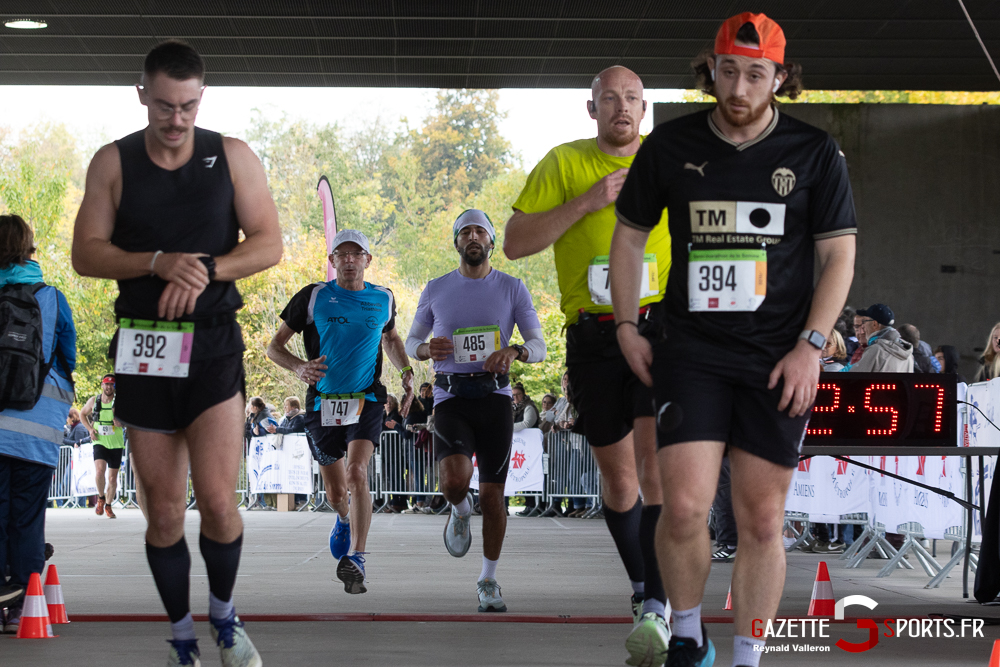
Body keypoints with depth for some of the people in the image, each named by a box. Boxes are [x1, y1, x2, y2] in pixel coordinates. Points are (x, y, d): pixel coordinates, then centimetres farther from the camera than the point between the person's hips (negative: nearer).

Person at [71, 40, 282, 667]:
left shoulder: (232, 156, 2)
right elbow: (87, 254, -2)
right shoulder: (113, 162, 3)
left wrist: (204, 271, -17)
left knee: (217, 500, -14)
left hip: (214, 344, -1)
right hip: (143, 349, 1)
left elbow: (269, 244, -1)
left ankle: (225, 616, 12)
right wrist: (160, 263, -18)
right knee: (164, 512, 4)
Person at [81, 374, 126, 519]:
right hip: (100, 443, 0)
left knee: (112, 478, 6)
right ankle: (101, 498, 4)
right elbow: (82, 414, 19)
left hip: (116, 445, 0)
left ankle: (108, 506, 28)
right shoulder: (93, 401, 1)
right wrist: (90, 429, 4)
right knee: (99, 471, -23)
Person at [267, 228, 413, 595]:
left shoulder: (383, 299, 6)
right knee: (335, 490, 9)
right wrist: (299, 367, -19)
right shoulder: (313, 297, -3)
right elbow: (274, 346, 1)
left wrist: (406, 372, 11)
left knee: (357, 473, -24)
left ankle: (355, 559, -25)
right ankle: (344, 519, 46)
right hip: (323, 401, 0)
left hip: (366, 401, 0)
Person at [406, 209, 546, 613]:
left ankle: (488, 581, 16)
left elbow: (539, 346, 4)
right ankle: (460, 512, 13)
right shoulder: (436, 290, 9)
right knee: (455, 480, -24)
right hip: (450, 396, 0)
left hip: (494, 396, 0)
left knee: (492, 493, 1)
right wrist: (427, 349, -8)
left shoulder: (512, 289, 6)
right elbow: (411, 341, 17)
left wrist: (514, 351, -20)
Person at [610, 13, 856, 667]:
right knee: (684, 508, -11)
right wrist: (627, 327, 6)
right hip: (691, 354, 0)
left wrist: (810, 346, -6)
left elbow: (838, 256, 3)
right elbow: (629, 236, 15)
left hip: (779, 362, 0)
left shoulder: (815, 153, 2)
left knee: (761, 520, 2)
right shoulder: (670, 146, 4)